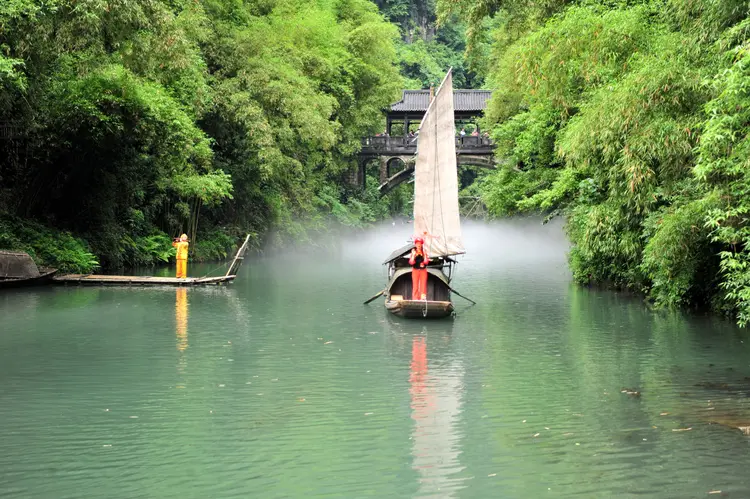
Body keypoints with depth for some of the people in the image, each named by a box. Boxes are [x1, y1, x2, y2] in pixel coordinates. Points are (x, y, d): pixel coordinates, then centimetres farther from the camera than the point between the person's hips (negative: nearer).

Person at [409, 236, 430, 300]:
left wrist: (425, 254, -14)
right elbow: (411, 262, -6)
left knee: (423, 285, -2)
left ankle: (423, 298, -2)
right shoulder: (413, 252, 3)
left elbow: (426, 262, -5)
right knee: (415, 285, -3)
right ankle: (415, 299, -2)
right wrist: (413, 255, -18)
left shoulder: (424, 252, 5)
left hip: (423, 270, 1)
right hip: (415, 270, -1)